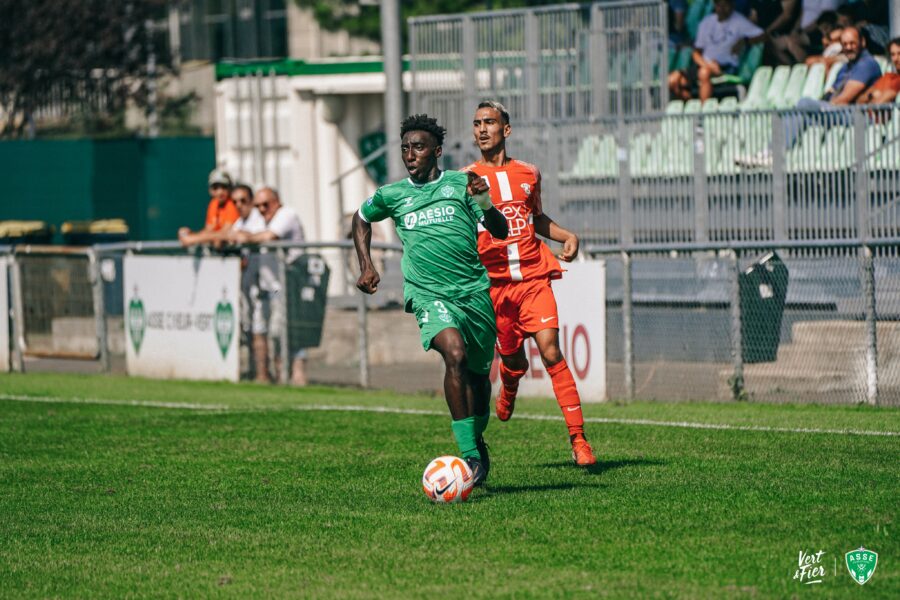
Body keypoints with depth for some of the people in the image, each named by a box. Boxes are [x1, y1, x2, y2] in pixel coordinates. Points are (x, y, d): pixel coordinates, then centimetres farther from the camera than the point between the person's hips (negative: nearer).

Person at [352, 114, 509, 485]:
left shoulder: (460, 184, 4)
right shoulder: (392, 196, 7)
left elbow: (500, 231, 2)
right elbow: (362, 218, 28)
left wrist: (485, 203, -17)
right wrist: (366, 266, 18)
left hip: (474, 291, 2)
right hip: (428, 293, -2)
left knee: (478, 373, 11)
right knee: (455, 354, -28)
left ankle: (477, 438, 43)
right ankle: (469, 454, -30)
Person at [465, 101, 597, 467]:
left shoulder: (528, 174, 11)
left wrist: (568, 235, 9)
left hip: (534, 278, 1)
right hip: (494, 282, -1)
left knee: (550, 352, -13)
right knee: (513, 361, 6)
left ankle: (578, 439, -14)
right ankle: (508, 391, 46)